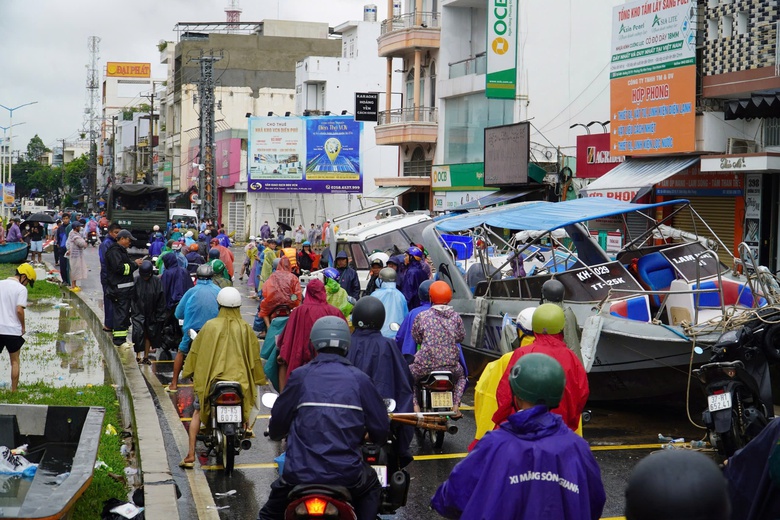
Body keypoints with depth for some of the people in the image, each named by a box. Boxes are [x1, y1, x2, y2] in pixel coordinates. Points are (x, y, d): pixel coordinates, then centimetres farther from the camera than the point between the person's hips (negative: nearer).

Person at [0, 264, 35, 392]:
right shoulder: (21, 289, -10)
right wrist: (23, 326, -3)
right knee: (15, 361, 10)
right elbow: (19, 310, -17)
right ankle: (13, 391, 14)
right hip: (13, 330, -4)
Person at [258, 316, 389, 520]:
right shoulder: (360, 380, 1)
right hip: (347, 475, 1)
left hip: (300, 474, -1)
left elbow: (278, 422, 7)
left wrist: (275, 433, 31)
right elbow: (381, 430, 4)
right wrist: (362, 434, 28)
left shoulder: (300, 376, 0)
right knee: (371, 487, 34)